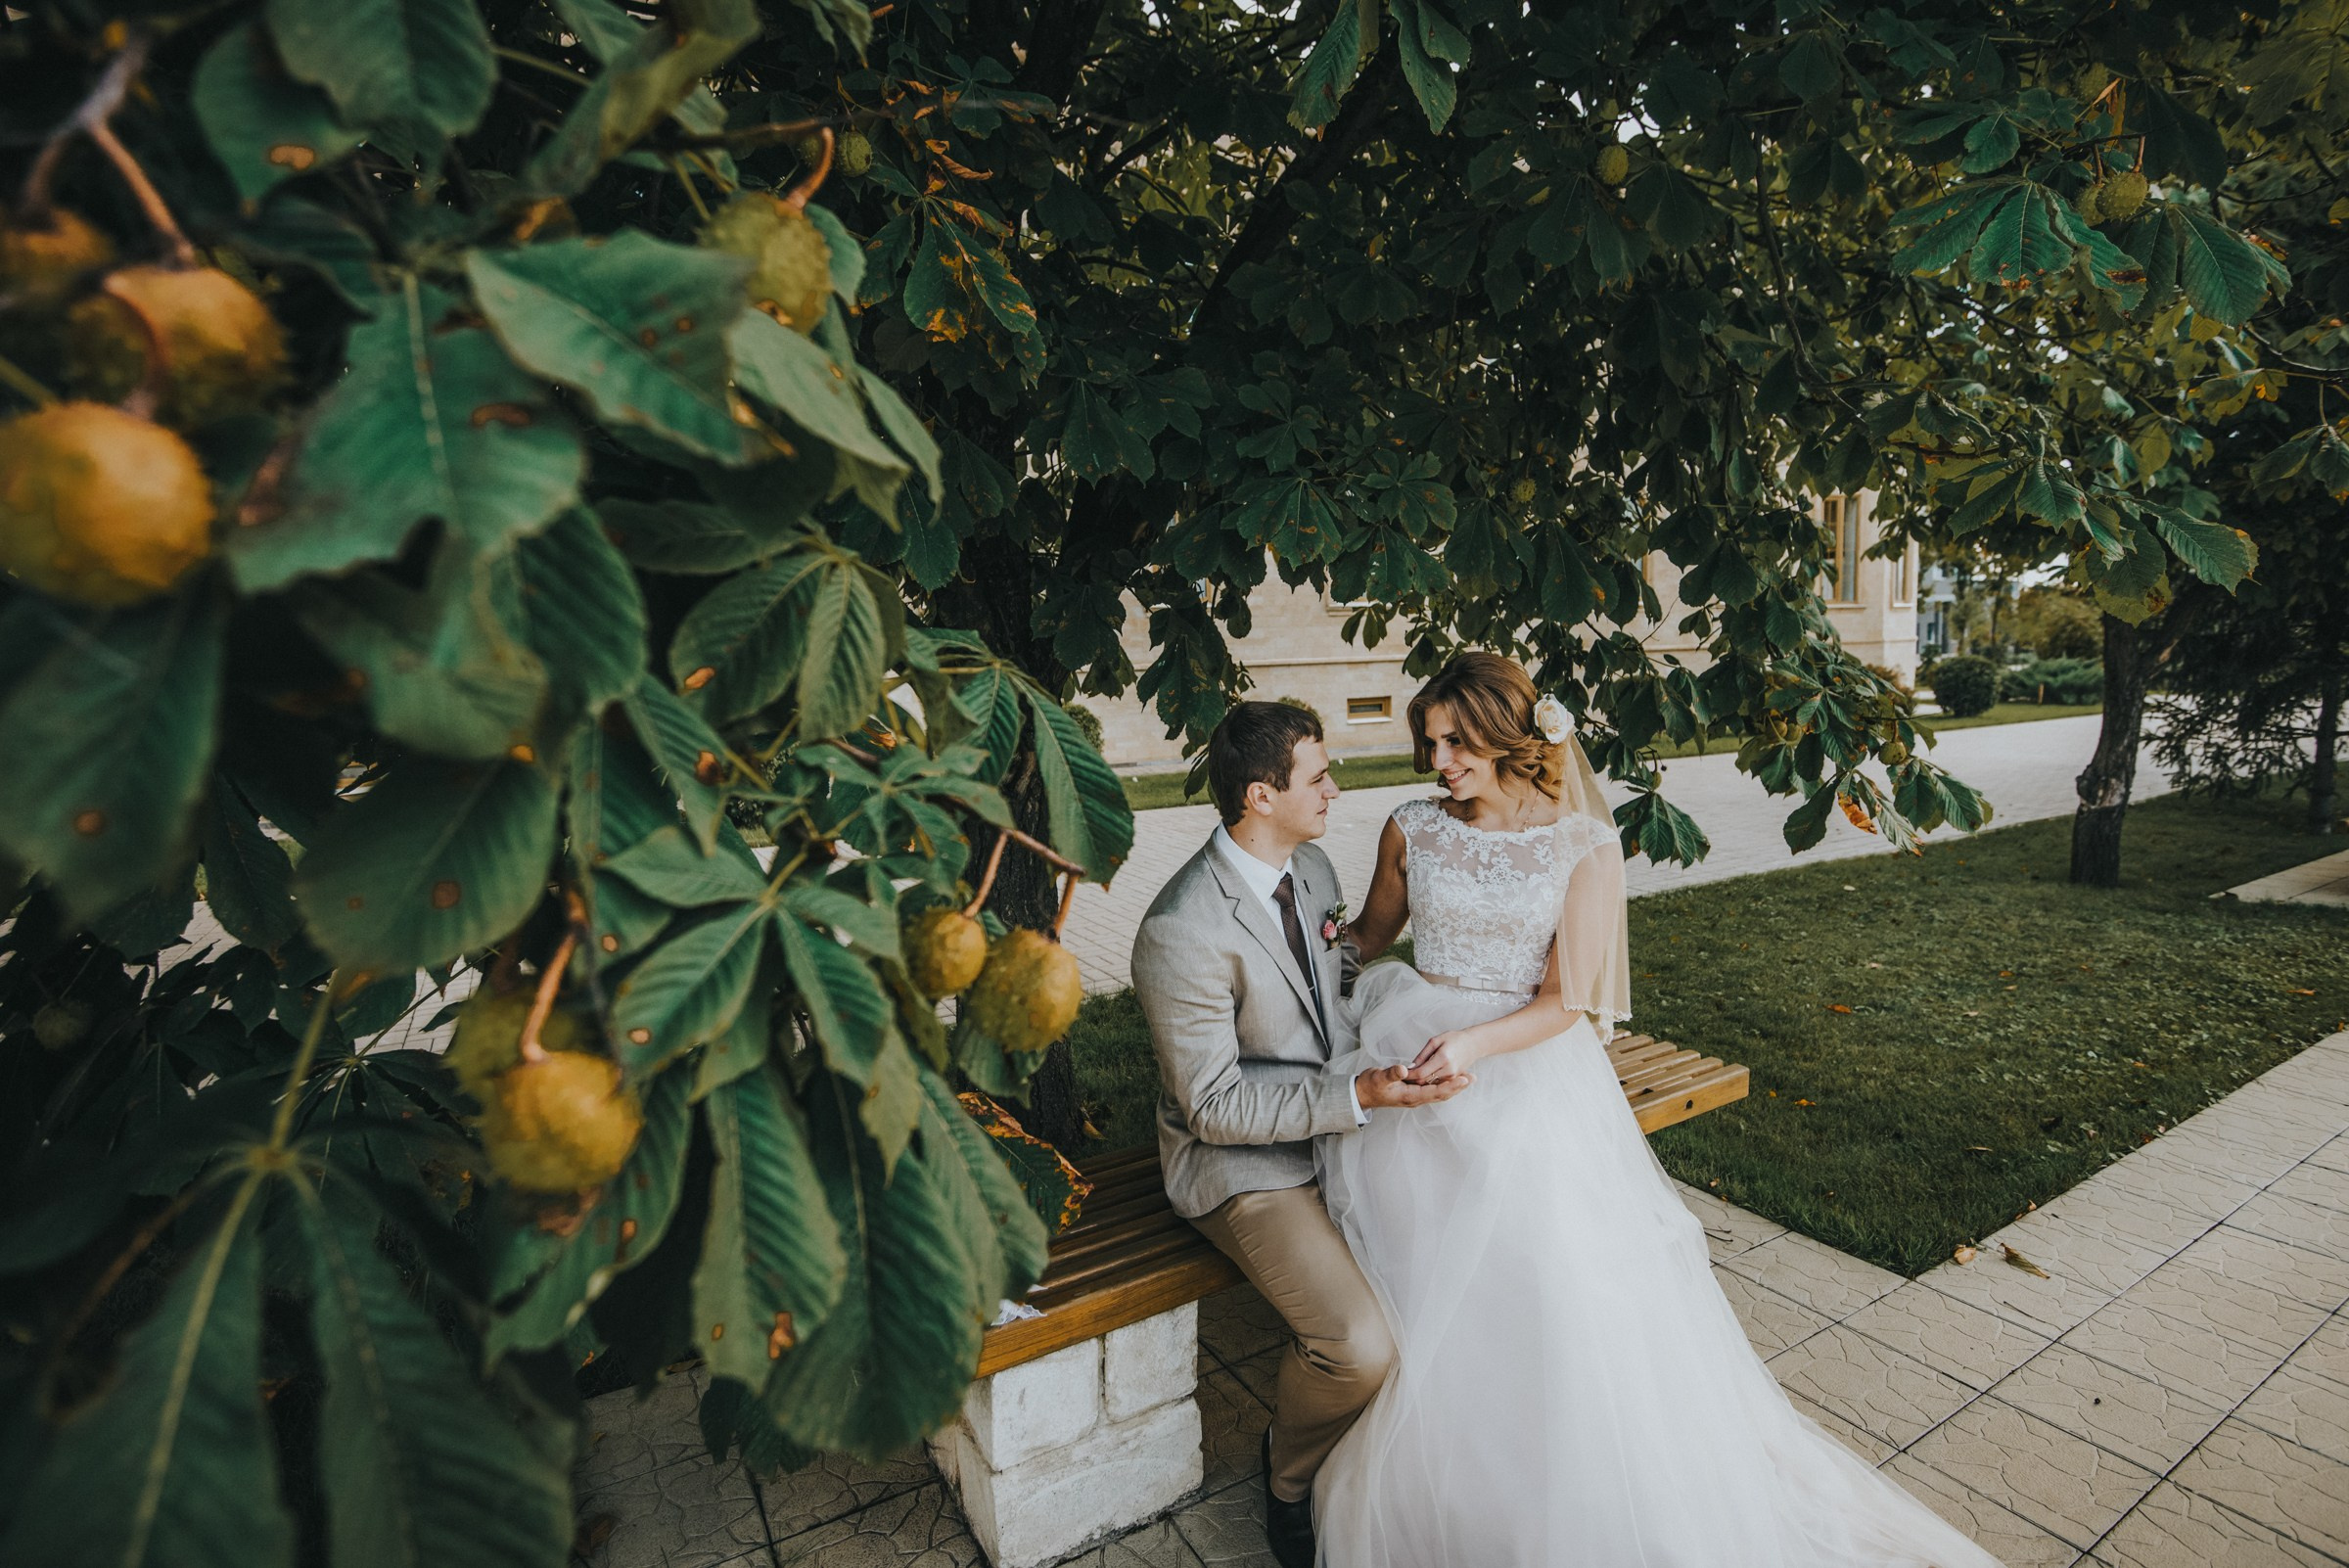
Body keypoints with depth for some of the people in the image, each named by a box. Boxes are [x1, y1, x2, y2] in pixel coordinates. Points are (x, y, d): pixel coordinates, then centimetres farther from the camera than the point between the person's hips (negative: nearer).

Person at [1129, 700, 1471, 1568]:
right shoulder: (1181, 932, -25)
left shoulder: (1313, 865, 1)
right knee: (1360, 1350, -22)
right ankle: (1290, 1474, 15)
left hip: (1339, 1126, 8)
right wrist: (1358, 1096, -26)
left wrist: (1389, 1069, -1)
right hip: (1246, 1164, -7)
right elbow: (1214, 1104, -21)